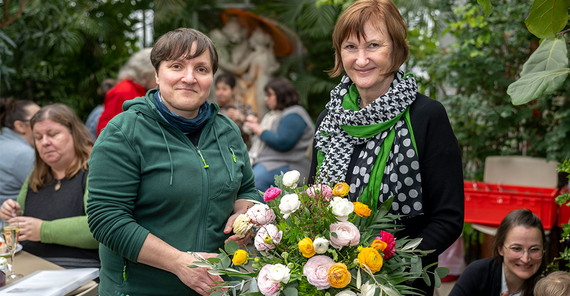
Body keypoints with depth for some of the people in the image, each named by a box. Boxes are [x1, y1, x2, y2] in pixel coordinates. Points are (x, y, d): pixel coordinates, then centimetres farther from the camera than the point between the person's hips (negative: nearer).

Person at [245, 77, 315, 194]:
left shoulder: (293, 116, -7)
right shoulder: (272, 114, 25)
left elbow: (282, 143, -20)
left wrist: (259, 130, -8)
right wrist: (255, 126, 13)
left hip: (285, 165, -10)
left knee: (254, 180, -34)